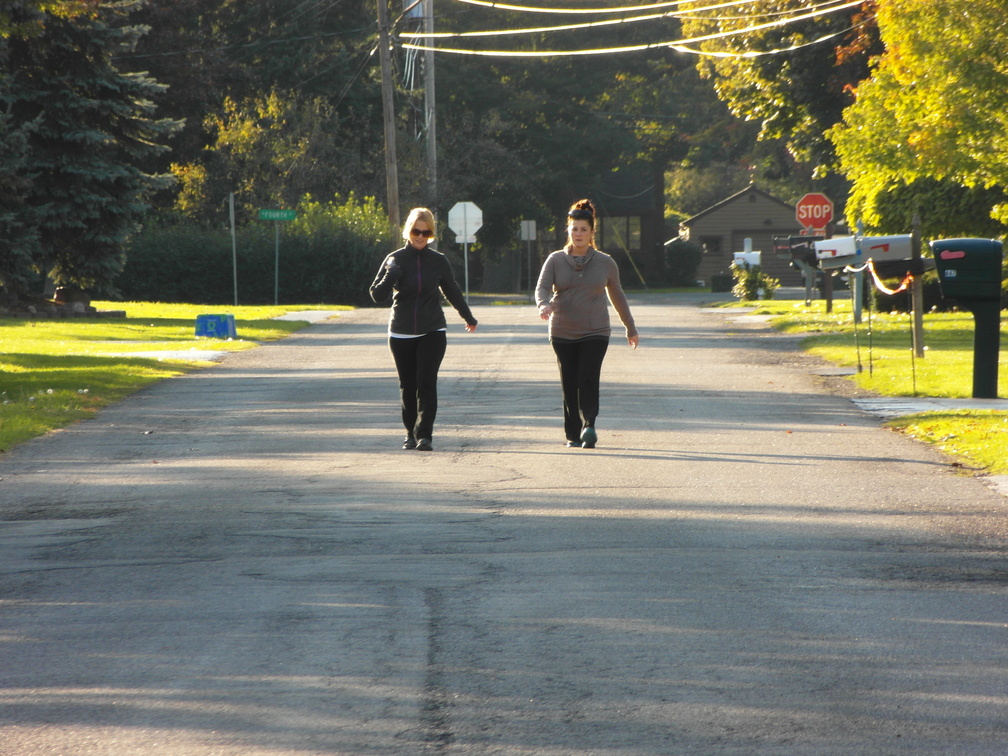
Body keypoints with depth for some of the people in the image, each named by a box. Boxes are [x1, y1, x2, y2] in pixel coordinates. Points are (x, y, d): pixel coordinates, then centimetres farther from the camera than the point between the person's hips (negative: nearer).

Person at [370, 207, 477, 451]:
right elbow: (377, 294, -4)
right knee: (407, 386, 6)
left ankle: (425, 434, -14)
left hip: (432, 333, -1)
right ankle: (411, 432, 19)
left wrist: (468, 317, 31)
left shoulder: (438, 261, 2)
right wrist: (390, 276, -23)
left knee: (427, 383, -11)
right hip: (401, 334, 1)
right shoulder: (396, 259, -1)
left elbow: (452, 291, 18)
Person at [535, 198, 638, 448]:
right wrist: (544, 305, -31)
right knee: (569, 384, 3)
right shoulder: (555, 260, 5)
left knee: (588, 379, -18)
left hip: (595, 332, -1)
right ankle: (573, 435, 11)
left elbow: (617, 296, 17)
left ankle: (589, 426, -28)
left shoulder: (605, 263, 7)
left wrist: (631, 328, 23)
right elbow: (542, 288, -7)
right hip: (562, 333, 1)